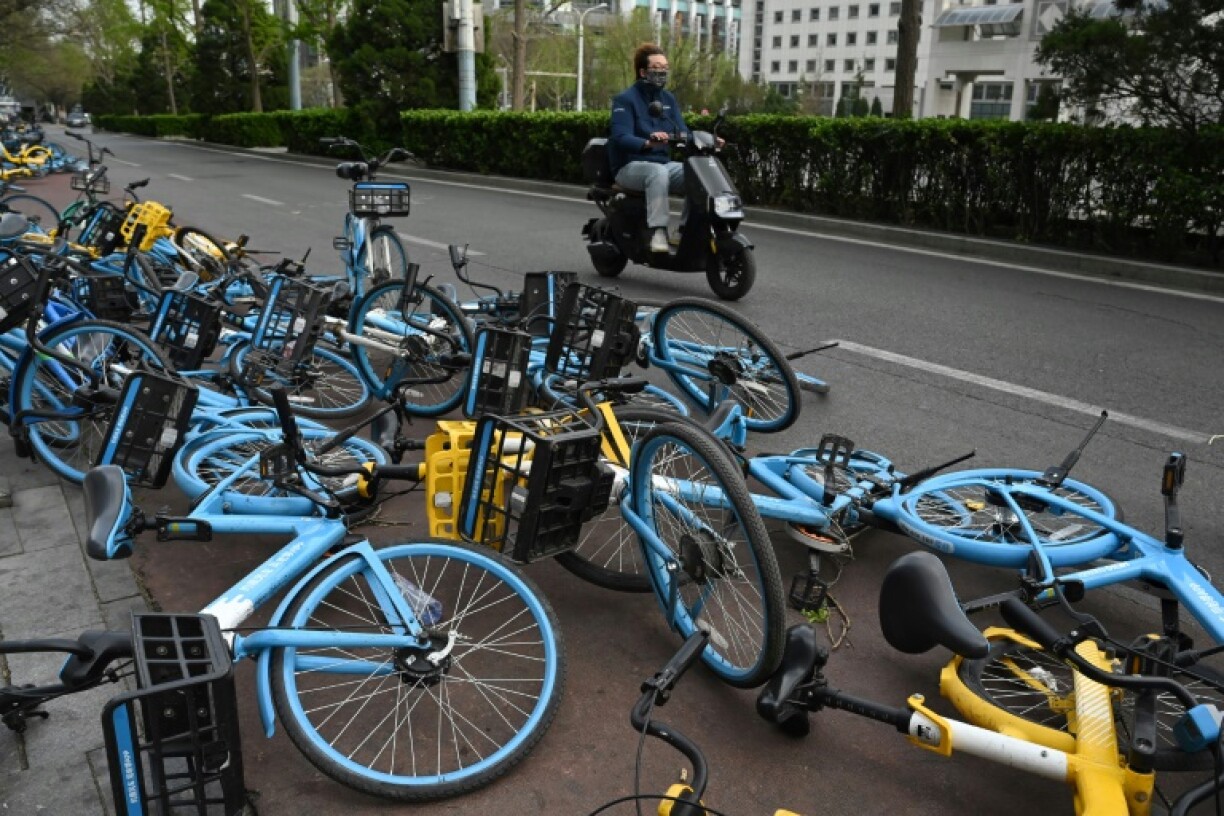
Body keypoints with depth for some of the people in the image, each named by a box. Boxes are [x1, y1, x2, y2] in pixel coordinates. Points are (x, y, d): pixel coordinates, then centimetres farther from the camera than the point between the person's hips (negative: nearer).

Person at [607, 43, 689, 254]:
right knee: (659, 173, -38)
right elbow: (621, 137, -21)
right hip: (631, 165, -6)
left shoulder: (668, 99, 14)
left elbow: (683, 133, 7)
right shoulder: (625, 99, -6)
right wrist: (648, 143, -41)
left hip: (665, 163, 6)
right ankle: (658, 231, -41)